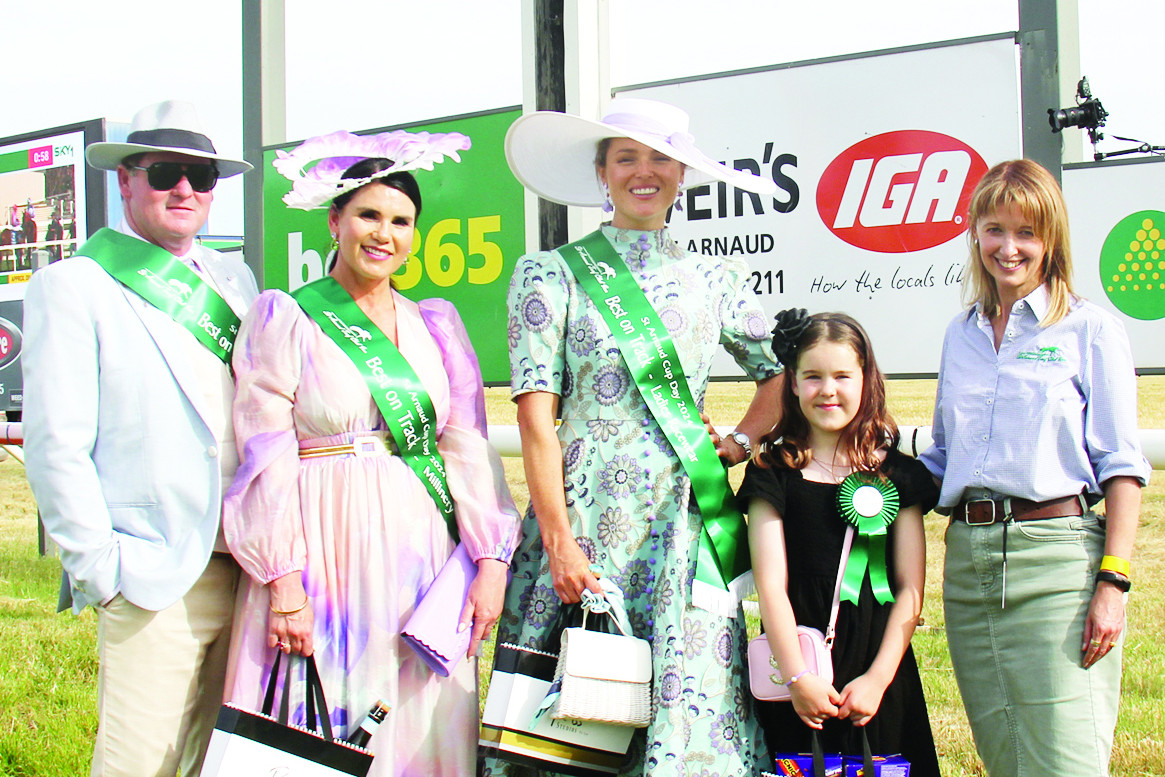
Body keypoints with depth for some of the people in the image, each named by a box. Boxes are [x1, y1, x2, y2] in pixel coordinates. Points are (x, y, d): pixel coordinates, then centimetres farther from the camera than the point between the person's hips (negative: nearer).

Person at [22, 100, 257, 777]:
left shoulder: (235, 279, 16)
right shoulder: (73, 286, -2)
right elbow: (55, 446, -7)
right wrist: (100, 570, -10)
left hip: (249, 569, 6)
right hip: (153, 589, -5)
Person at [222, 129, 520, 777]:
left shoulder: (435, 326, 12)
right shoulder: (287, 319, 1)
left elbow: (468, 450, 9)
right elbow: (268, 461, -5)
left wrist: (491, 561, 0)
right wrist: (283, 582, -12)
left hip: (425, 554, 4)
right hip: (326, 550, -4)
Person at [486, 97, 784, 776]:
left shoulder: (714, 279, 12)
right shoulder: (551, 275, 2)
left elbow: (783, 373, 24)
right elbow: (536, 416, -5)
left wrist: (743, 440, 8)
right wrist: (560, 541, -12)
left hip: (687, 518, 3)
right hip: (586, 511, -2)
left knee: (687, 703, 0)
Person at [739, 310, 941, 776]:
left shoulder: (898, 475, 6)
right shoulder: (774, 473, 2)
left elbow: (910, 589, 2)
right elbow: (771, 584, -6)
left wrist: (878, 677, -8)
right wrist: (796, 677, -15)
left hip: (878, 671, 1)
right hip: (795, 668, -1)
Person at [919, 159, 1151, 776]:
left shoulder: (1090, 330, 2)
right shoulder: (961, 336, 17)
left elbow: (1121, 465, -3)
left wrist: (1113, 582, -11)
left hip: (1056, 552, -5)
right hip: (968, 557, 5)